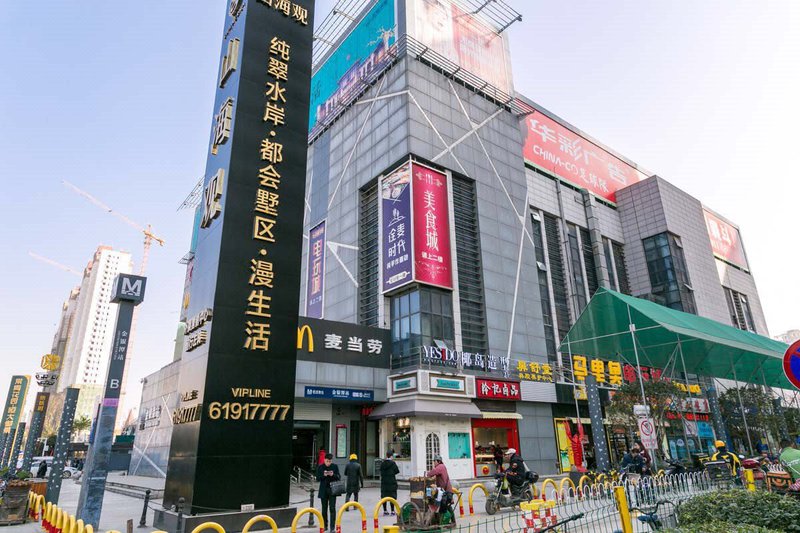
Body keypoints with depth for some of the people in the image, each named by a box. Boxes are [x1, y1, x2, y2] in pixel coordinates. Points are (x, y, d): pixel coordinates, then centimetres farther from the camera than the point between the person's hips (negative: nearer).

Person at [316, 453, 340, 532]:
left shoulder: (335, 467, 1)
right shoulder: (320, 467, 0)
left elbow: (339, 477, 0)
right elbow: (318, 478, -3)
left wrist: (333, 475, -19)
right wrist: (323, 475, -22)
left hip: (332, 490, -1)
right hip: (324, 490, 1)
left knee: (332, 509, -6)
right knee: (324, 509, 12)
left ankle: (332, 527, -2)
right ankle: (325, 525, 27)